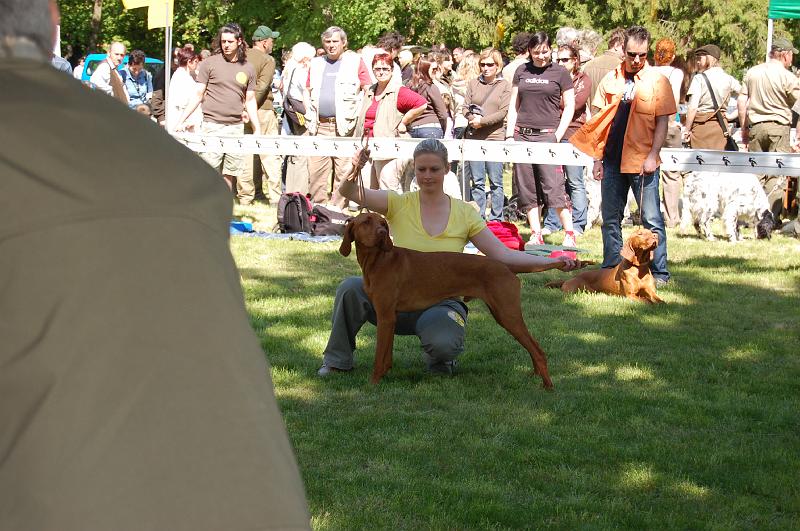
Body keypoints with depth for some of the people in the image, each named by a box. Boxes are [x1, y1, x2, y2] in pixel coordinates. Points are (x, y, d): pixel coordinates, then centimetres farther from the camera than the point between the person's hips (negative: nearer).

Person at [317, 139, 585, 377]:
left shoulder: (465, 213, 3)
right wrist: (354, 169, -34)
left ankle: (439, 359, 6)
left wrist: (552, 262, -14)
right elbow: (348, 192, -11)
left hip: (442, 303, -1)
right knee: (351, 288, -28)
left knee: (442, 342, -36)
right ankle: (337, 360, -3)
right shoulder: (399, 204, 1)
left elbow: (503, 255, -2)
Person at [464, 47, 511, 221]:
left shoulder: (504, 85, 4)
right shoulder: (473, 84, 13)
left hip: (495, 137, -3)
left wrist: (482, 121, -13)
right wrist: (473, 119, -12)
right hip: (474, 138, 3)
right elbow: (466, 108, 8)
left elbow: (503, 112, -5)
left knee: (495, 182, 0)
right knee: (477, 182, 5)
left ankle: (496, 219, 5)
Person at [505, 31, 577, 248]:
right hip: (522, 134, 4)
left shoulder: (560, 72, 3)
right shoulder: (522, 71, 13)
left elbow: (569, 107, 3)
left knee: (554, 185, -12)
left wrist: (558, 136, -6)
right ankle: (536, 235, 9)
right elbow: (514, 106, 16)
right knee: (526, 188, 3)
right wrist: (510, 135, 6)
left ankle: (569, 234, -8)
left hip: (547, 134, -4)